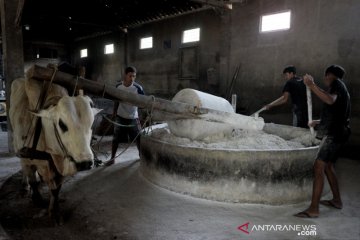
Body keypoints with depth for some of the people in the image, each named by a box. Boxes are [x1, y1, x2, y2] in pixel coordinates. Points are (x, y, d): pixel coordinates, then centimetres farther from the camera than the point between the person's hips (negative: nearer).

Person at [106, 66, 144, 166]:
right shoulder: (118, 87, -5)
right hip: (120, 117, 2)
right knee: (116, 138, 8)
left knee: (138, 138, 5)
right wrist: (114, 113, 8)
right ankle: (112, 158, 24)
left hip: (133, 118, -2)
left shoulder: (137, 87, -14)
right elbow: (116, 101, 8)